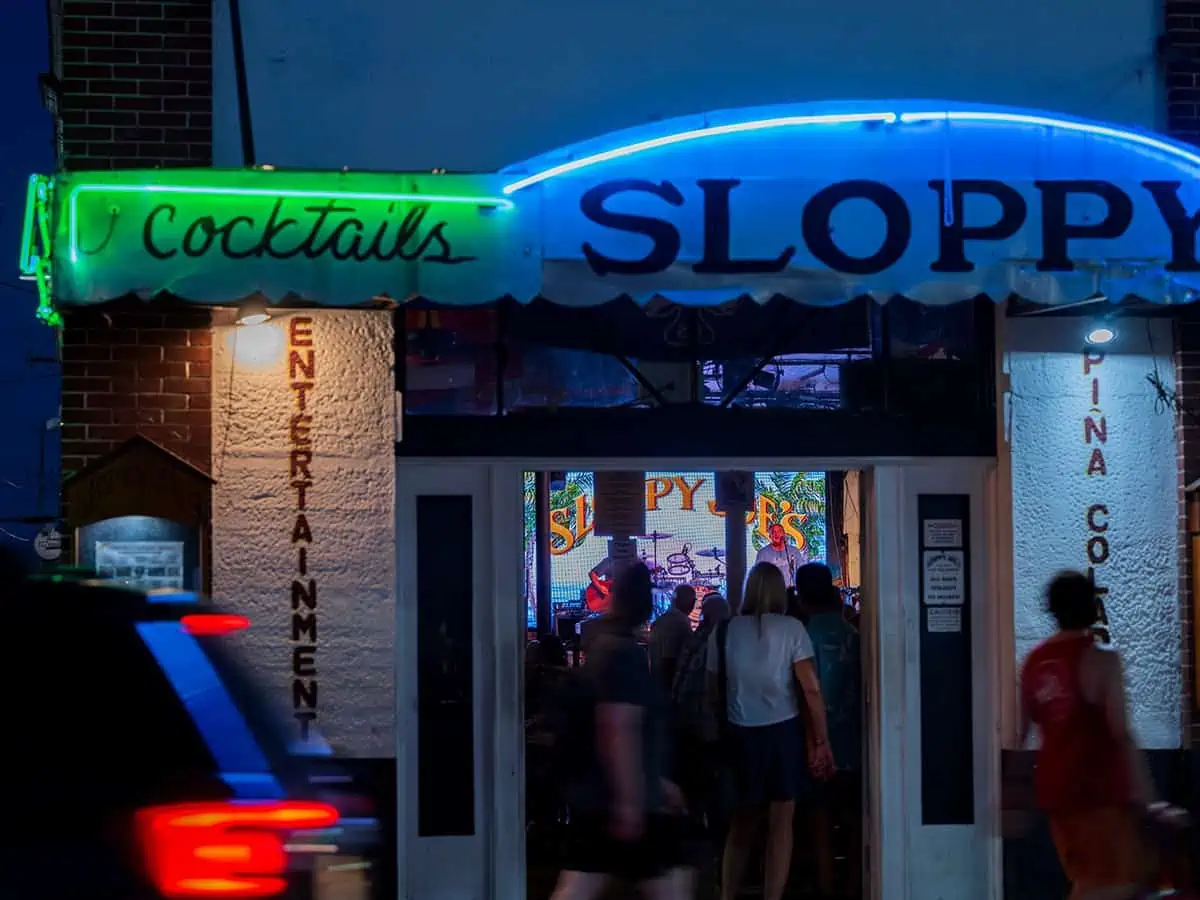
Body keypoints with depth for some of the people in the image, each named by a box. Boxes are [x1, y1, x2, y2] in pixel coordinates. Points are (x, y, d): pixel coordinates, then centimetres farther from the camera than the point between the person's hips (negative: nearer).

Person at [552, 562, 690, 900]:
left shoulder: (603, 646, 17)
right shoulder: (626, 653, -15)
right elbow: (618, 732, -24)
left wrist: (657, 782, 29)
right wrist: (629, 800, -25)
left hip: (595, 797, 9)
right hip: (628, 800, -9)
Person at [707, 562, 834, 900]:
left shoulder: (724, 631, 1)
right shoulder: (791, 629, -6)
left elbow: (714, 690, 1)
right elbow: (810, 688, -10)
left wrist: (723, 729, 11)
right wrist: (821, 740, -7)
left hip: (740, 734, 3)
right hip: (783, 731, -2)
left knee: (741, 822, 16)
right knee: (781, 823, 5)